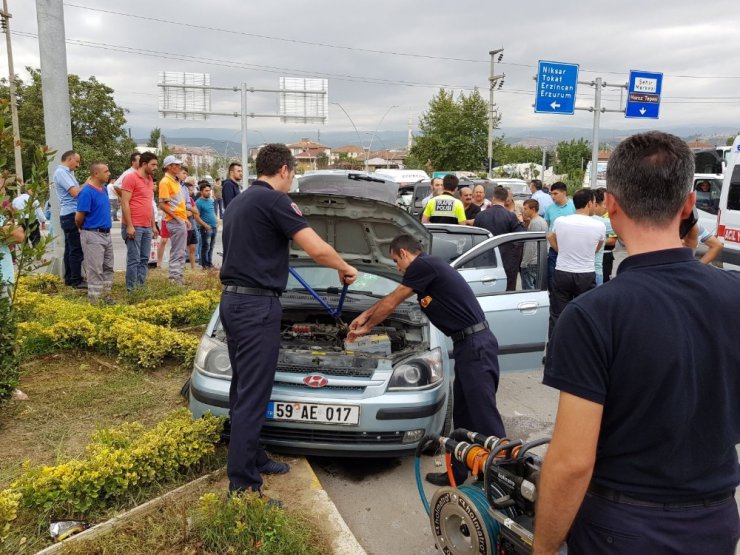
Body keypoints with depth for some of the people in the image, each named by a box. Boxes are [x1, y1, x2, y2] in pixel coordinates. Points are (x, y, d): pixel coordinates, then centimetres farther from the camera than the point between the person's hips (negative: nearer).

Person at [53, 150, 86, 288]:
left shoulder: (66, 172, 18)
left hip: (70, 215, 10)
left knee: (70, 248, 13)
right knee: (76, 249, -7)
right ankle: (76, 281, -4)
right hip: (71, 215, -10)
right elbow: (74, 192, -21)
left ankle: (69, 278, 20)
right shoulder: (61, 172, -13)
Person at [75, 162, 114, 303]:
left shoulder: (104, 189, 10)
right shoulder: (87, 192, -17)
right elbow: (78, 218, -15)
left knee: (108, 268, 14)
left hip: (107, 234, 8)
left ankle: (106, 297, 25)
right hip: (93, 236, -8)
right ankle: (95, 301, 6)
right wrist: (83, 229, 3)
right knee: (95, 270, -2)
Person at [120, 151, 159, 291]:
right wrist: (129, 226, -17)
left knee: (144, 259, 9)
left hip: (147, 227, 8)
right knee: (134, 260, -4)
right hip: (134, 227, -8)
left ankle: (141, 287, 15)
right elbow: (125, 203, -12)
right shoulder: (131, 178, -8)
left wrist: (153, 225, 18)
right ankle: (132, 289, 2)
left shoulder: (150, 180, 16)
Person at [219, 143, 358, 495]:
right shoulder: (275, 200, -12)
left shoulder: (237, 203, 17)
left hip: (232, 301, 10)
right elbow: (318, 249, -17)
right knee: (252, 396, -5)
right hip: (257, 306, -10)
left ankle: (253, 458, 31)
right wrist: (345, 268, 1)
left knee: (243, 389, 17)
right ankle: (242, 484, 1)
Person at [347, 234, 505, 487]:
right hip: (469, 345, 10)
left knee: (484, 415, -8)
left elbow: (391, 303, -1)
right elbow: (392, 298, 30)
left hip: (476, 345, -10)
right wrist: (364, 315, 35)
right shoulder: (429, 267, 20)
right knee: (463, 415, 14)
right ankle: (459, 471, 23)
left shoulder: (422, 265, -10)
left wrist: (366, 327, 13)